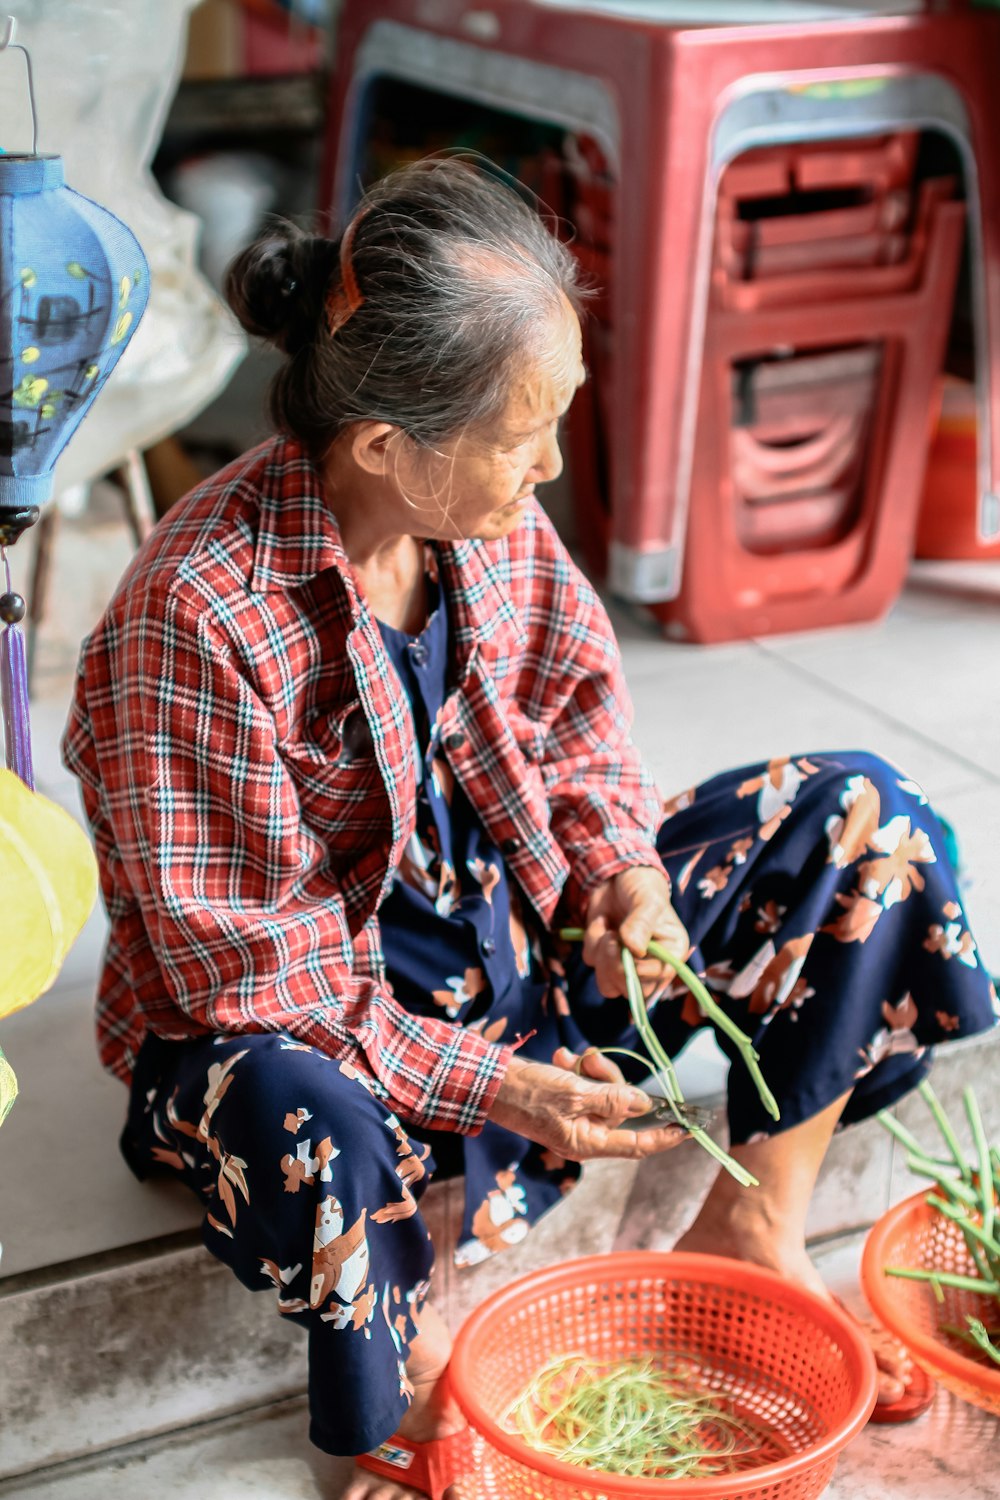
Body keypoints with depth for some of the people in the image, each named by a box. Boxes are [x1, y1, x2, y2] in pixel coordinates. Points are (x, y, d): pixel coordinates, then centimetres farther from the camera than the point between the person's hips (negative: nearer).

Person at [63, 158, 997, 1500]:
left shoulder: (488, 511, -9)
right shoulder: (198, 612, -29)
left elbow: (574, 710, 7)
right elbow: (246, 960, -24)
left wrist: (623, 866, -12)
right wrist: (483, 1087, -27)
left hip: (514, 929, 7)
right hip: (295, 1012, -6)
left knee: (863, 817, -4)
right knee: (300, 1131, -44)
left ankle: (753, 1226, 2)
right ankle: (418, 1368, -9)